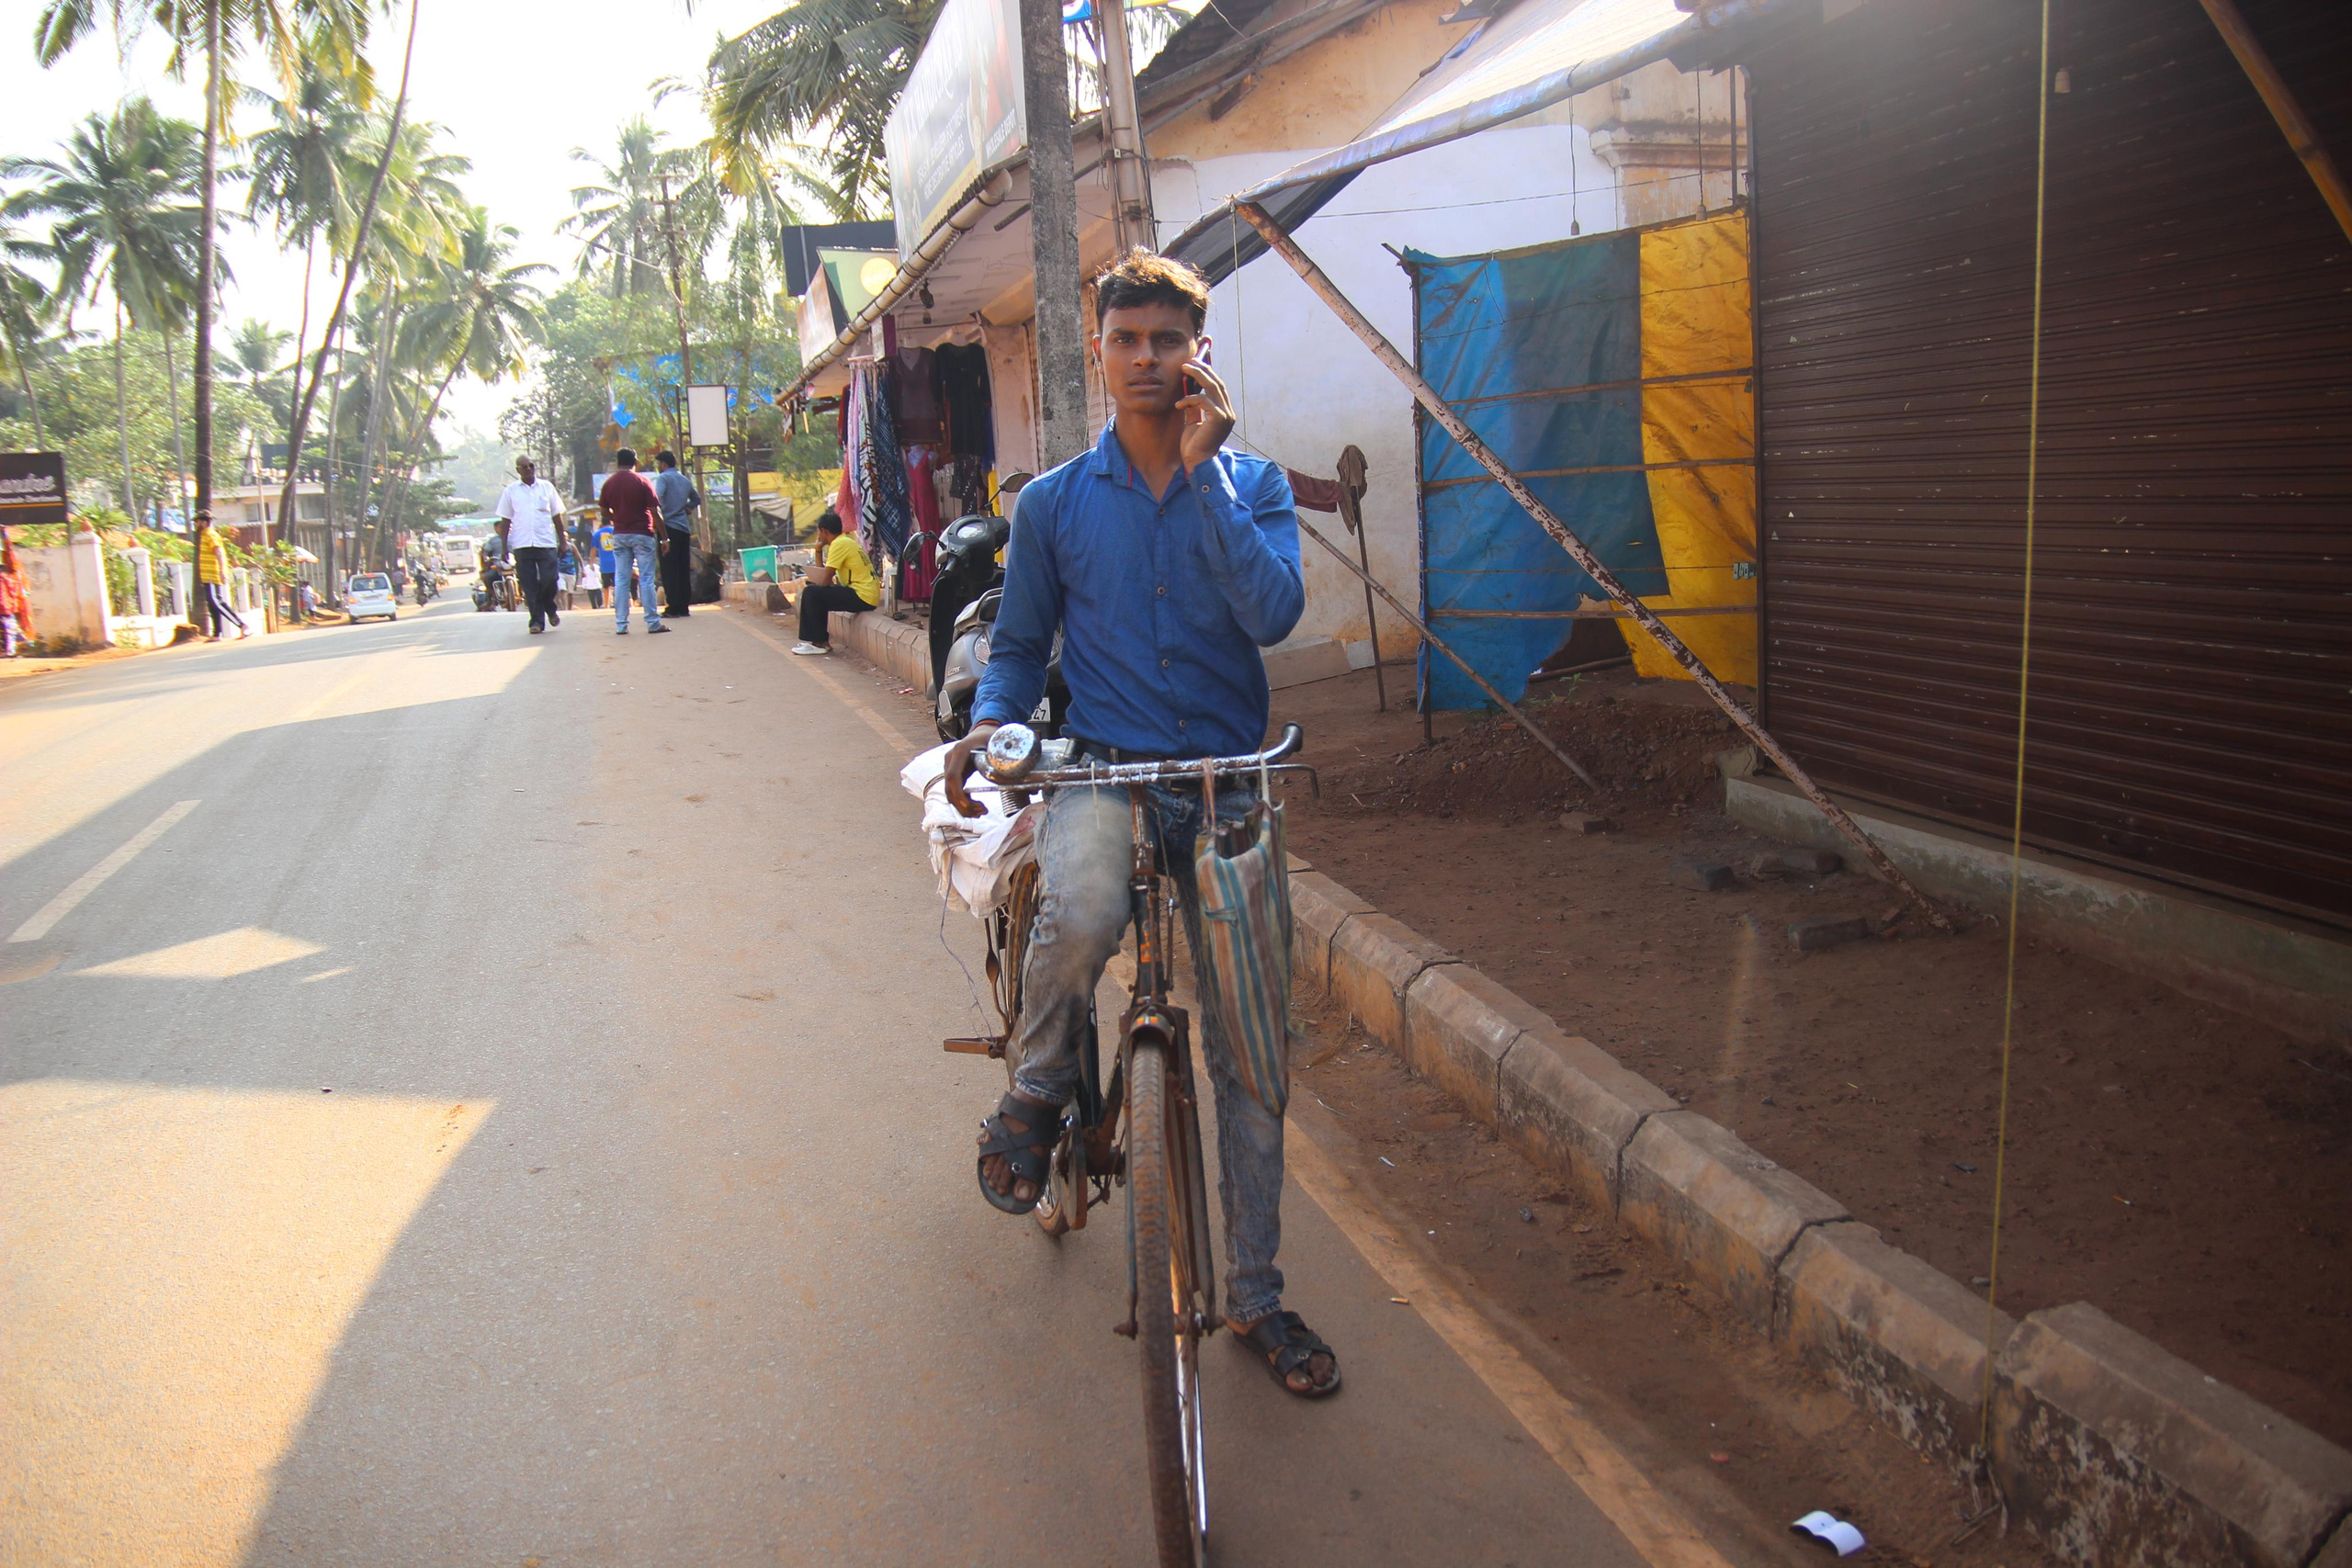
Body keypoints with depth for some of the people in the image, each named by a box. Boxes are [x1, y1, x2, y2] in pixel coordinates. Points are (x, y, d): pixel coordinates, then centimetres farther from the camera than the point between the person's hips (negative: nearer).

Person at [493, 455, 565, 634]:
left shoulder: (547, 487, 9)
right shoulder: (510, 491, 7)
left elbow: (557, 516, 13)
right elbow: (505, 521, 9)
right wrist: (504, 546, 4)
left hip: (546, 543, 0)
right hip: (522, 545, 0)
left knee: (549, 579, -7)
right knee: (529, 585, -1)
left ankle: (549, 609, 19)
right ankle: (537, 620, 5)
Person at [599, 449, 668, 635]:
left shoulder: (609, 483, 5)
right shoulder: (641, 481, -7)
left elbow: (604, 510, 10)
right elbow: (655, 511, -9)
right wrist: (664, 537, -5)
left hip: (620, 535, 3)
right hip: (642, 534, -3)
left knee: (621, 580, 6)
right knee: (646, 579, -2)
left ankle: (621, 625, 4)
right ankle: (653, 623, -3)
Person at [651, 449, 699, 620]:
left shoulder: (663, 478, -5)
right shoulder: (685, 480, 17)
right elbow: (697, 499, 29)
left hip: (669, 527, -7)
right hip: (684, 528, 7)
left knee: (669, 569, -6)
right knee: (684, 569, 9)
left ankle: (673, 607, -9)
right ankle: (684, 606, 11)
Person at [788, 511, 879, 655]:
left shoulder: (839, 544, -12)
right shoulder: (845, 542, 19)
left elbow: (825, 581, -15)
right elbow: (821, 573, 21)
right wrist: (818, 550, 10)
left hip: (863, 597, -10)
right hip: (866, 595, 10)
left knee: (811, 593, -11)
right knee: (816, 592, 17)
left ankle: (821, 643, -4)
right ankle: (815, 638, 17)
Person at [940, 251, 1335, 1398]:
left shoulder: (1253, 483, 4)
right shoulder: (1054, 501, 6)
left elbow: (1274, 613, -13)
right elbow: (1021, 643, 13)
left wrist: (1205, 470, -15)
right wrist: (986, 724, -7)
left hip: (1226, 782, 1)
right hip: (1103, 770, -1)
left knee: (1248, 1046, 5)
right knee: (1083, 915, -38)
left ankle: (1254, 1296, 23)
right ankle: (1039, 1085, -4)